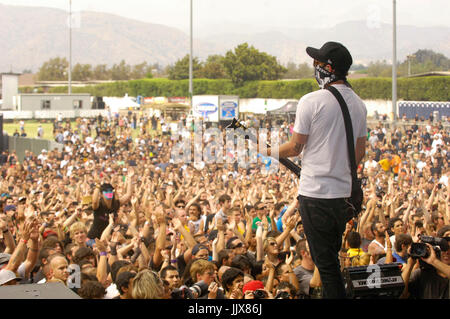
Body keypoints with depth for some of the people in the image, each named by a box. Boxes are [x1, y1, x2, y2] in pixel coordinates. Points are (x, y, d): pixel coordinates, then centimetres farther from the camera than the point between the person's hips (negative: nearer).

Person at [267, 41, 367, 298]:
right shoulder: (358, 104, 7)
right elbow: (360, 153, 13)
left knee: (326, 261, -1)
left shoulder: (311, 101, -13)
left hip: (316, 193, -7)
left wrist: (270, 151, 9)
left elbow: (296, 147, -8)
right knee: (332, 256, 20)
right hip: (344, 192, 7)